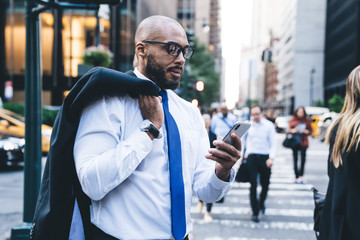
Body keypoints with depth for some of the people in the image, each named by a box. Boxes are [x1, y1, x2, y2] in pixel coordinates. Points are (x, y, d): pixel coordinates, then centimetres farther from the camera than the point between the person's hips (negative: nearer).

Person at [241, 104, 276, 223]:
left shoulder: (269, 125, 0)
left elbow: (273, 143, -1)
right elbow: (242, 140, 14)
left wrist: (271, 158, -13)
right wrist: (240, 155, 10)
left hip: (265, 157, 0)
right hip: (251, 156, 0)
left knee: (265, 184, 11)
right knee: (253, 185, -4)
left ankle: (261, 202, 41)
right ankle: (255, 212, 4)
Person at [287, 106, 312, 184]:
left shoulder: (307, 120, 5)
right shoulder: (292, 120, 5)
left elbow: (310, 130, 11)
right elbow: (288, 130, 8)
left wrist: (306, 131, -9)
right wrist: (293, 130, -11)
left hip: (303, 142, -1)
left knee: (303, 156, -18)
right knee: (295, 159, 4)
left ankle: (301, 176, -17)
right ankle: (296, 176, 13)